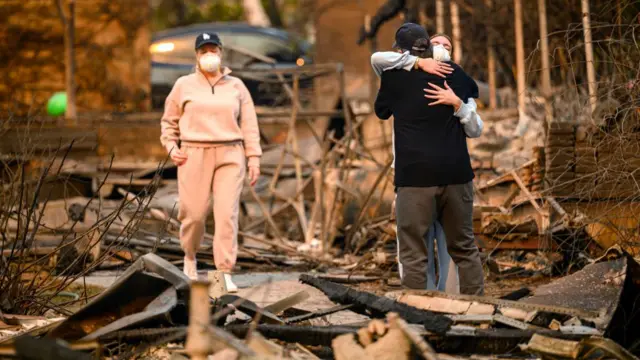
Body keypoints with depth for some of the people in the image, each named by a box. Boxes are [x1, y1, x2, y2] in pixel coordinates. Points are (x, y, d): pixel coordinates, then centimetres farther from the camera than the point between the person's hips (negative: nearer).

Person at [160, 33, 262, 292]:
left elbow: (249, 125, 8)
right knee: (194, 213, -3)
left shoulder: (236, 86, 10)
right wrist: (171, 148, 1)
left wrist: (254, 158, 1)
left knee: (227, 214, -9)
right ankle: (190, 256, 27)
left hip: (230, 156, 0)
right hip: (194, 156, 0)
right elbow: (169, 121, 16)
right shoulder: (184, 85, 8)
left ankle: (225, 273, -8)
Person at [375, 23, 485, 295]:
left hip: (416, 173, -3)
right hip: (456, 171, 4)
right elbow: (474, 91, 32)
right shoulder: (453, 72, 10)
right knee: (464, 246, 13)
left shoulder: (395, 75, 1)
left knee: (413, 252, 1)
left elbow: (382, 111, 20)